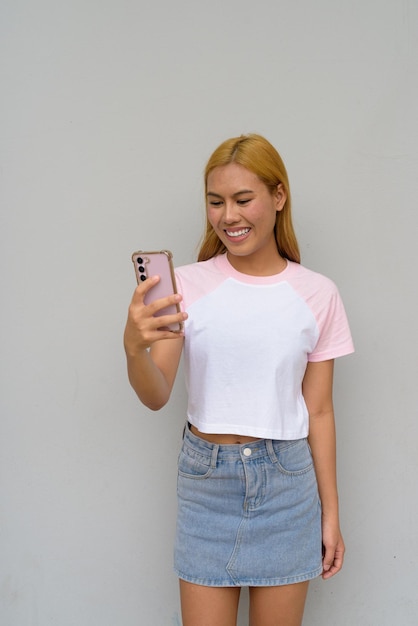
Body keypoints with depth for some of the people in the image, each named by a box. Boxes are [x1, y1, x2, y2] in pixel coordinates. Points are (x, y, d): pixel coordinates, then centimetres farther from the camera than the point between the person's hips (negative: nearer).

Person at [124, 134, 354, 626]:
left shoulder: (317, 294, -3)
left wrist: (330, 514, 6)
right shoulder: (189, 285, -5)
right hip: (206, 476, 0)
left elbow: (319, 412, 3)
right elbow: (156, 396, -11)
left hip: (287, 480, 1)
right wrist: (134, 348, -33)